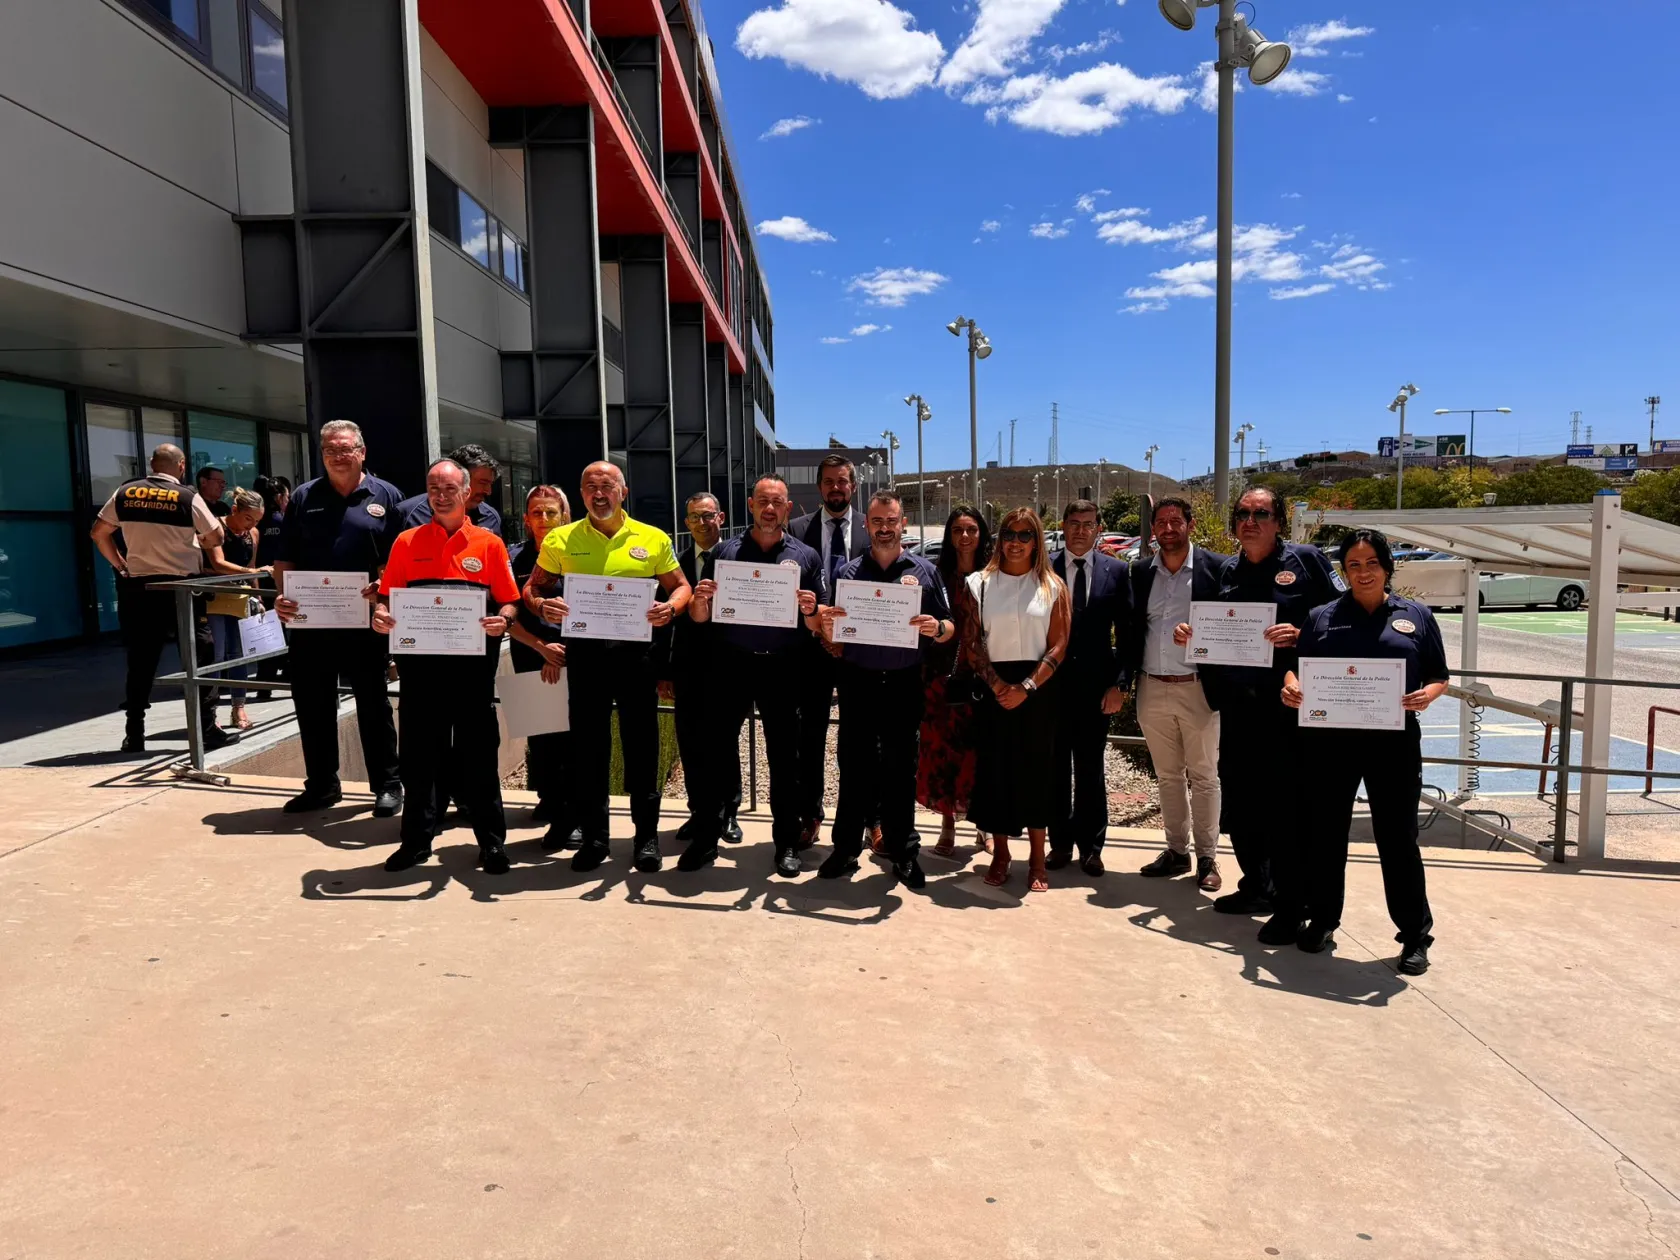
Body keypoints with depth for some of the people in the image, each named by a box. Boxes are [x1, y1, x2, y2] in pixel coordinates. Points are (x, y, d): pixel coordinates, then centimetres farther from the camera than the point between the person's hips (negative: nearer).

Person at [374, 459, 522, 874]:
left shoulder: (489, 544, 4)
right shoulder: (407, 542, 8)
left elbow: (509, 602, 3)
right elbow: (387, 598, 9)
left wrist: (501, 620, -17)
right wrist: (380, 616, -12)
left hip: (472, 660, -2)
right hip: (420, 659, 2)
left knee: (478, 752, 4)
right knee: (419, 751, 9)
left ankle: (492, 840, 14)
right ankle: (416, 839, 22)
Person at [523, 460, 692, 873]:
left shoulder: (653, 538, 5)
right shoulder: (560, 540, 6)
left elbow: (680, 586, 11)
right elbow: (531, 588, 12)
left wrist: (670, 607, -11)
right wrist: (541, 605, -10)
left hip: (636, 649, 0)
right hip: (585, 650, 1)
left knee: (641, 745, 6)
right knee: (587, 745, 7)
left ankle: (646, 836, 18)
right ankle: (593, 836, 20)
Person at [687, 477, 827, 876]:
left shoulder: (805, 557, 6)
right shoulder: (725, 551, 8)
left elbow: (818, 625, 5)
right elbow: (699, 618, 8)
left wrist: (810, 610, -17)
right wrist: (700, 600, -14)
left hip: (782, 667, -1)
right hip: (729, 664, 1)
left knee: (784, 756, 5)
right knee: (715, 750, 3)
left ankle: (787, 842, 15)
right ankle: (706, 837, 14)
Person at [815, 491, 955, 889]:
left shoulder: (925, 571, 4)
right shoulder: (848, 573, 6)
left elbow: (949, 629, 4)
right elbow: (832, 638, 8)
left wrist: (936, 628, -18)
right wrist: (827, 623, -14)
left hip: (903, 683, 0)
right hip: (857, 682, 1)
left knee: (901, 770, 8)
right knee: (854, 767, 5)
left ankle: (903, 852, 18)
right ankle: (846, 847, 14)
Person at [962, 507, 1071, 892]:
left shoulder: (1053, 586, 2)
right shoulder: (979, 583, 4)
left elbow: (1058, 646, -3)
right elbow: (971, 643, 0)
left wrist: (1026, 687, -13)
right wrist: (997, 684, -12)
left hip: (1037, 689, 0)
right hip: (992, 688, 1)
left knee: (1036, 770, 6)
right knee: (994, 770, 4)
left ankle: (1037, 860, 18)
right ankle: (1000, 855, 19)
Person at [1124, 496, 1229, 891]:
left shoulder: (1216, 567, -4)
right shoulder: (1139, 571, 7)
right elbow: (1129, 628, 8)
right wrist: (1124, 679, 2)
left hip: (1197, 688, -4)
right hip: (1152, 689, 4)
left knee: (1203, 776, 5)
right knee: (1167, 775, 13)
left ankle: (1208, 858, 15)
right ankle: (1176, 851, 24)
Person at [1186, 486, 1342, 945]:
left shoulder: (1306, 560, -2)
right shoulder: (1229, 571, 14)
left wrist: (1299, 635, -21)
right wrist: (1193, 634, 2)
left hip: (1288, 703, -6)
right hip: (1237, 703, 6)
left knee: (1286, 804, -2)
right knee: (1238, 799, 12)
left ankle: (1290, 907, 10)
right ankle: (1256, 887, 31)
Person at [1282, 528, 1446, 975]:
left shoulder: (1416, 616, 9)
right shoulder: (1323, 617, 9)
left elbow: (1438, 676, 10)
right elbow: (1296, 666, 9)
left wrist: (1428, 695, -12)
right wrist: (1291, 687, -13)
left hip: (1392, 741, -1)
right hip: (1329, 739, 1)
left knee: (1397, 837, 4)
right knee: (1325, 832, 8)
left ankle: (1416, 935, 18)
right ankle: (1322, 920, 23)